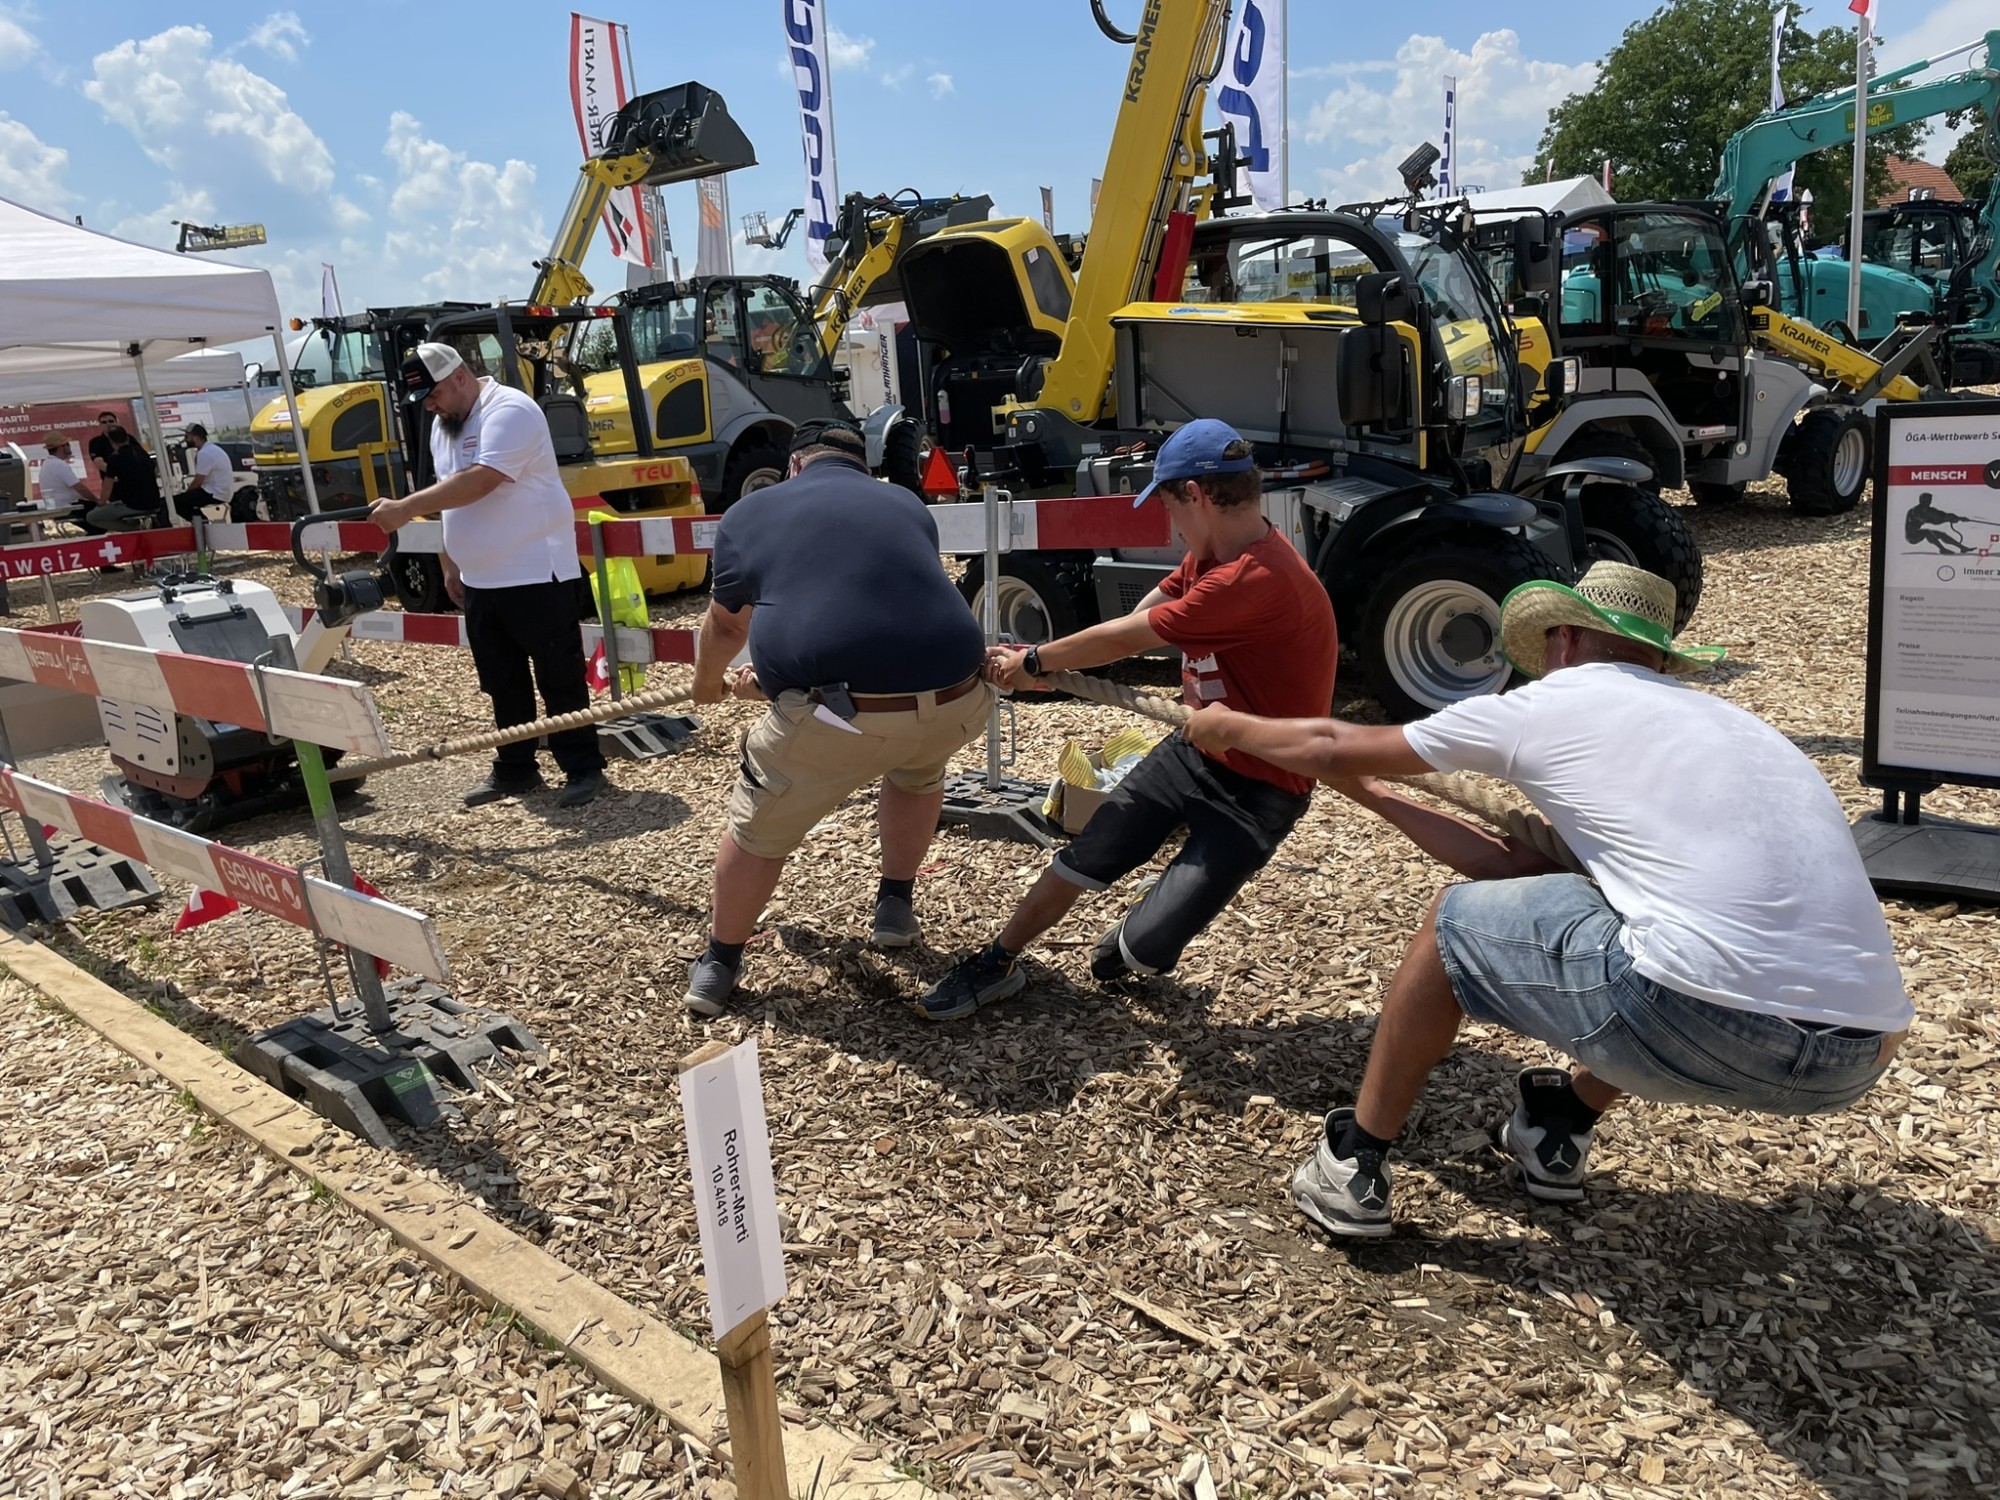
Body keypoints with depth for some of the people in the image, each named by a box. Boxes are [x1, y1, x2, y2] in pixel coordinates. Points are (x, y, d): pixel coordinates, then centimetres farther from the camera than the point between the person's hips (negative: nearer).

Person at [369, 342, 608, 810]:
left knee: (559, 679, -2)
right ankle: (514, 769, 24)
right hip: (480, 579, 9)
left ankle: (583, 769, 7)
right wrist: (450, 565, 18)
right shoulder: (443, 425, 14)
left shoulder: (509, 411, -16)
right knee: (503, 683, 14)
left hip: (536, 574, -9)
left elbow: (478, 482, -28)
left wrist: (404, 508, -30)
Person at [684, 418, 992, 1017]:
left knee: (759, 830, 22)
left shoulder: (750, 512, 16)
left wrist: (708, 684, 54)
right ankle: (896, 910, 45)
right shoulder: (907, 505, 25)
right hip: (953, 700, 3)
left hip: (833, 715, -3)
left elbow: (724, 624, 30)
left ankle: (718, 966, 38)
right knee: (916, 765, 38)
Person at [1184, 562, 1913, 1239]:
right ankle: (1561, 1130, 42)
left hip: (1716, 1026, -7)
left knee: (1453, 921, 15)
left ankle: (1353, 1170, 25)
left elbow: (1335, 746, 20)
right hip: (1860, 1057, 8)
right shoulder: (1726, 721, 28)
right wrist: (1373, 796, 40)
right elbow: (1522, 868, 30)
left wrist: (1232, 727, 39)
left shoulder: (1546, 705, 9)